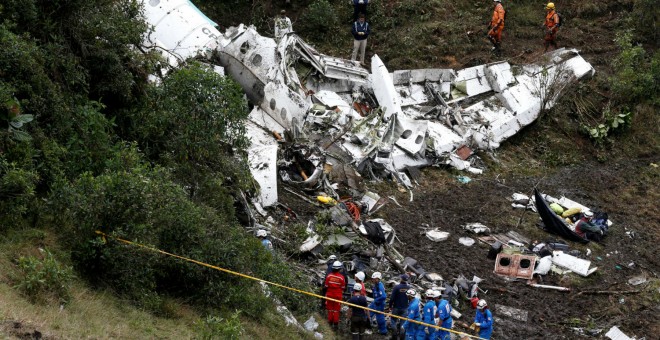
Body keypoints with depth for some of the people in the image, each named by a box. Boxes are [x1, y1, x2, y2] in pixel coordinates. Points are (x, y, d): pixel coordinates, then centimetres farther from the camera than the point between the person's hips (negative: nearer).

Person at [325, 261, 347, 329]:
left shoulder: (329, 276, -10)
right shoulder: (341, 277, -14)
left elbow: (326, 286, -2)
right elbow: (343, 288, -4)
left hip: (329, 295, 2)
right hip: (338, 295, -2)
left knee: (330, 309, 14)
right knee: (336, 310, 7)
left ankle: (330, 323, 20)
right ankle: (335, 323, 9)